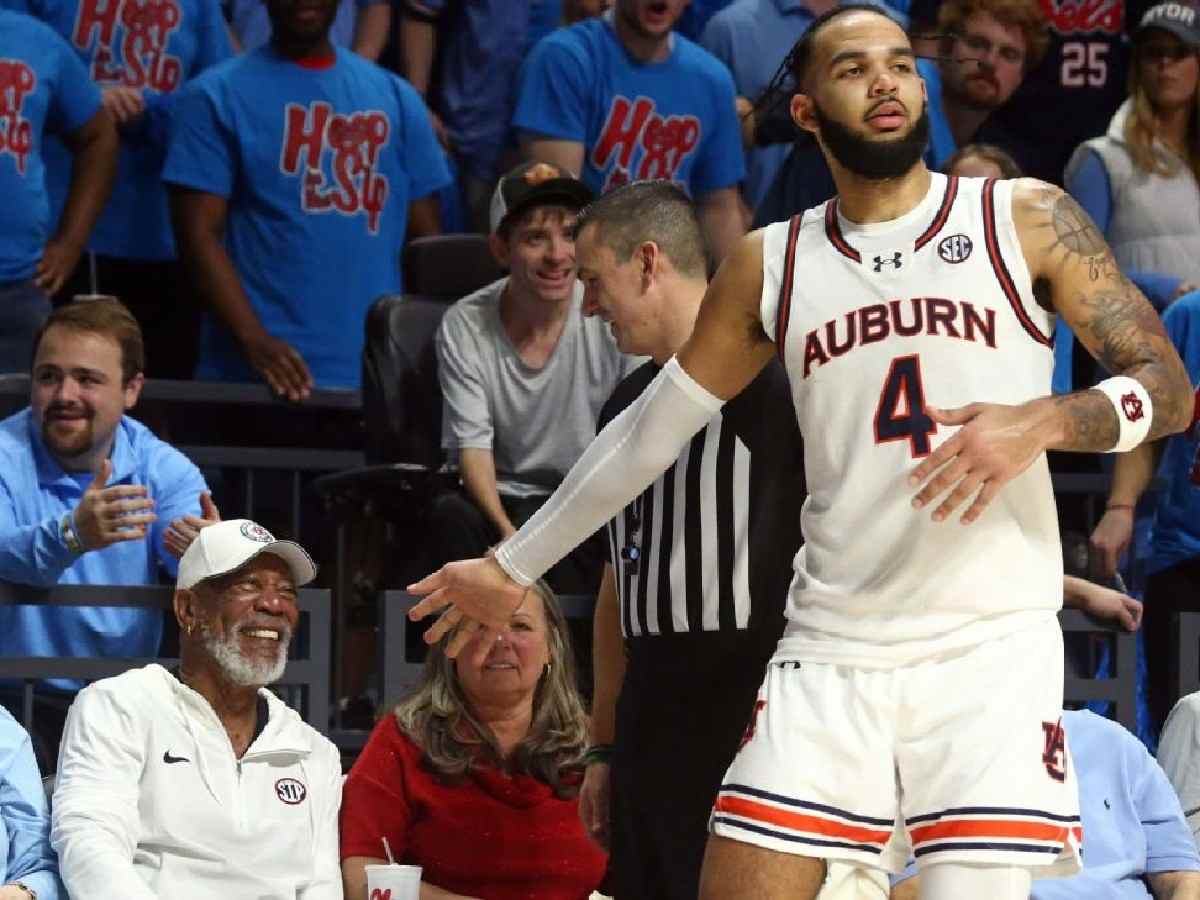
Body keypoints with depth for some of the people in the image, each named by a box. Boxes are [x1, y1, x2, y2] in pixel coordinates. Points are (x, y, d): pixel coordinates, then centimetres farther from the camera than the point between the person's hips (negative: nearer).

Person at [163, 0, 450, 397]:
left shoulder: (395, 97, 12)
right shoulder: (217, 97, 2)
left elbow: (427, 240, 13)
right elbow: (200, 233, -6)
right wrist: (253, 340, -19)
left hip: (380, 376, 3)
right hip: (255, 377, -3)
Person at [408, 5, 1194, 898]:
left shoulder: (1026, 219, 2)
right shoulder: (771, 264, 10)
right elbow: (651, 427, 20)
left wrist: (1041, 422, -20)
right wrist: (512, 567, 22)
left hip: (990, 647, -3)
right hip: (831, 651, 3)